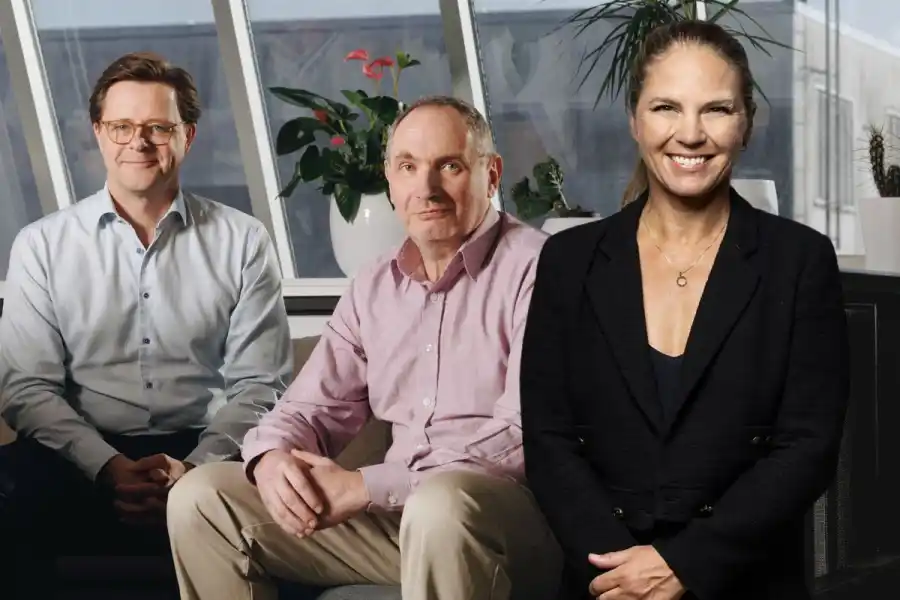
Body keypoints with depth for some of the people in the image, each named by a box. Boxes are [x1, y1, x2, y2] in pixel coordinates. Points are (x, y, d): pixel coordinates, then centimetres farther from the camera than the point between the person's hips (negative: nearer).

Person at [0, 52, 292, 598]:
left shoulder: (243, 243, 7)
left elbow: (258, 384, 5)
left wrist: (196, 469, -13)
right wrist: (111, 469, -14)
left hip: (203, 455, 0)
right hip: (85, 462, 0)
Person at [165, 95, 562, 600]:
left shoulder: (534, 268, -8)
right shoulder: (374, 288, 15)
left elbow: (526, 436, -17)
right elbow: (312, 409, 16)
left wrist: (365, 486, -19)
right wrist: (274, 458, -10)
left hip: (517, 515, -7)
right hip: (396, 512, 7)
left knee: (443, 503, -41)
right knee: (202, 499, 1)